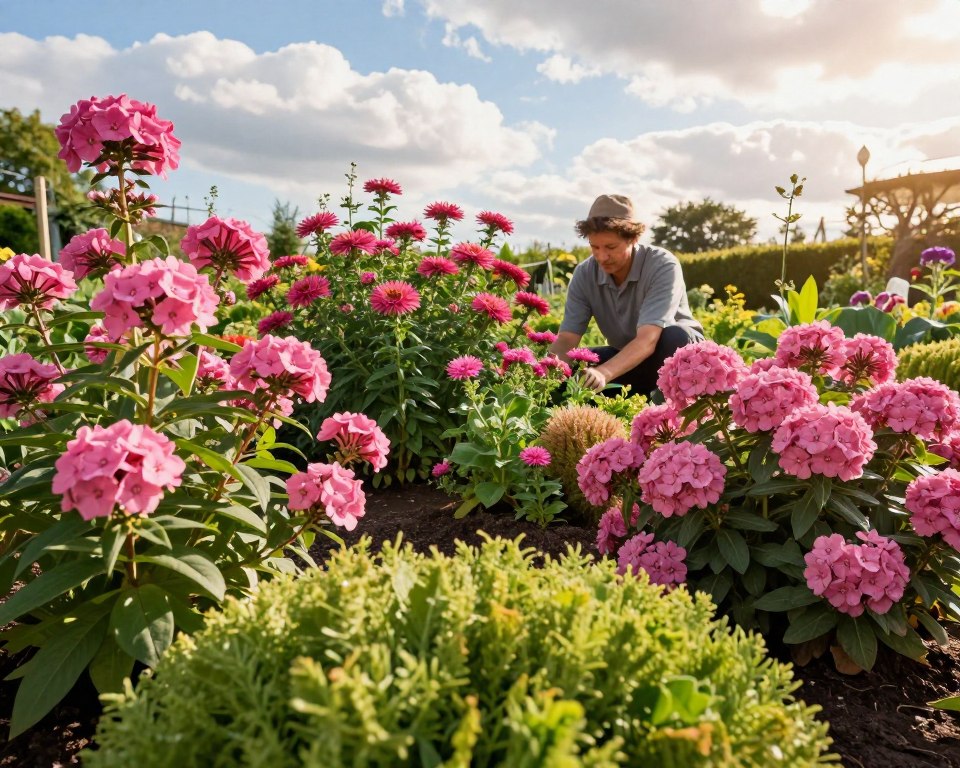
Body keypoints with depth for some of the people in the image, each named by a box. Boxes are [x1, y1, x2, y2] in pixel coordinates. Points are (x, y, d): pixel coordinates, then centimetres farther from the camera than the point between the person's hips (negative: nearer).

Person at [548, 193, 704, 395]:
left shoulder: (663, 266, -27)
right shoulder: (584, 274, -14)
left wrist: (604, 373, -57)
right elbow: (567, 339, -19)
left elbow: (648, 339, -39)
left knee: (674, 336, -37)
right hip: (627, 359, 4)